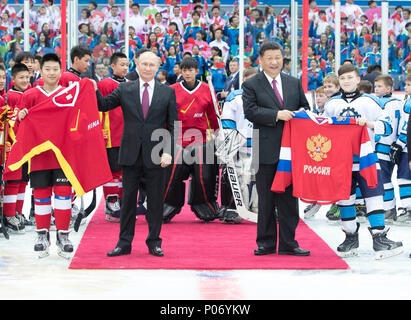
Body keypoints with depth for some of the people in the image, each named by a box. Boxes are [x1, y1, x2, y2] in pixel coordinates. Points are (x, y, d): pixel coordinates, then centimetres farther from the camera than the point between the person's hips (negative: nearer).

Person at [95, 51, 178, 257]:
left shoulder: (168, 92, 5)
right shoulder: (125, 90, 6)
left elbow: (173, 126, 3)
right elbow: (103, 105, 5)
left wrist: (168, 151, -8)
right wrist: (95, 91, -14)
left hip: (155, 155, -1)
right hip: (131, 154, 1)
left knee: (155, 200, 4)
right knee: (128, 198, 5)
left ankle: (154, 243, 14)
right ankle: (124, 243, 11)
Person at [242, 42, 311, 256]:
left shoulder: (294, 83, 14)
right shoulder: (251, 85, 1)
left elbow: (305, 106, 20)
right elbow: (250, 111, -11)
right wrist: (276, 115, -21)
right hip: (266, 150, -3)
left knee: (289, 197, 5)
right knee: (266, 200, 4)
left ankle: (288, 243, 11)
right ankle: (266, 243, 12)